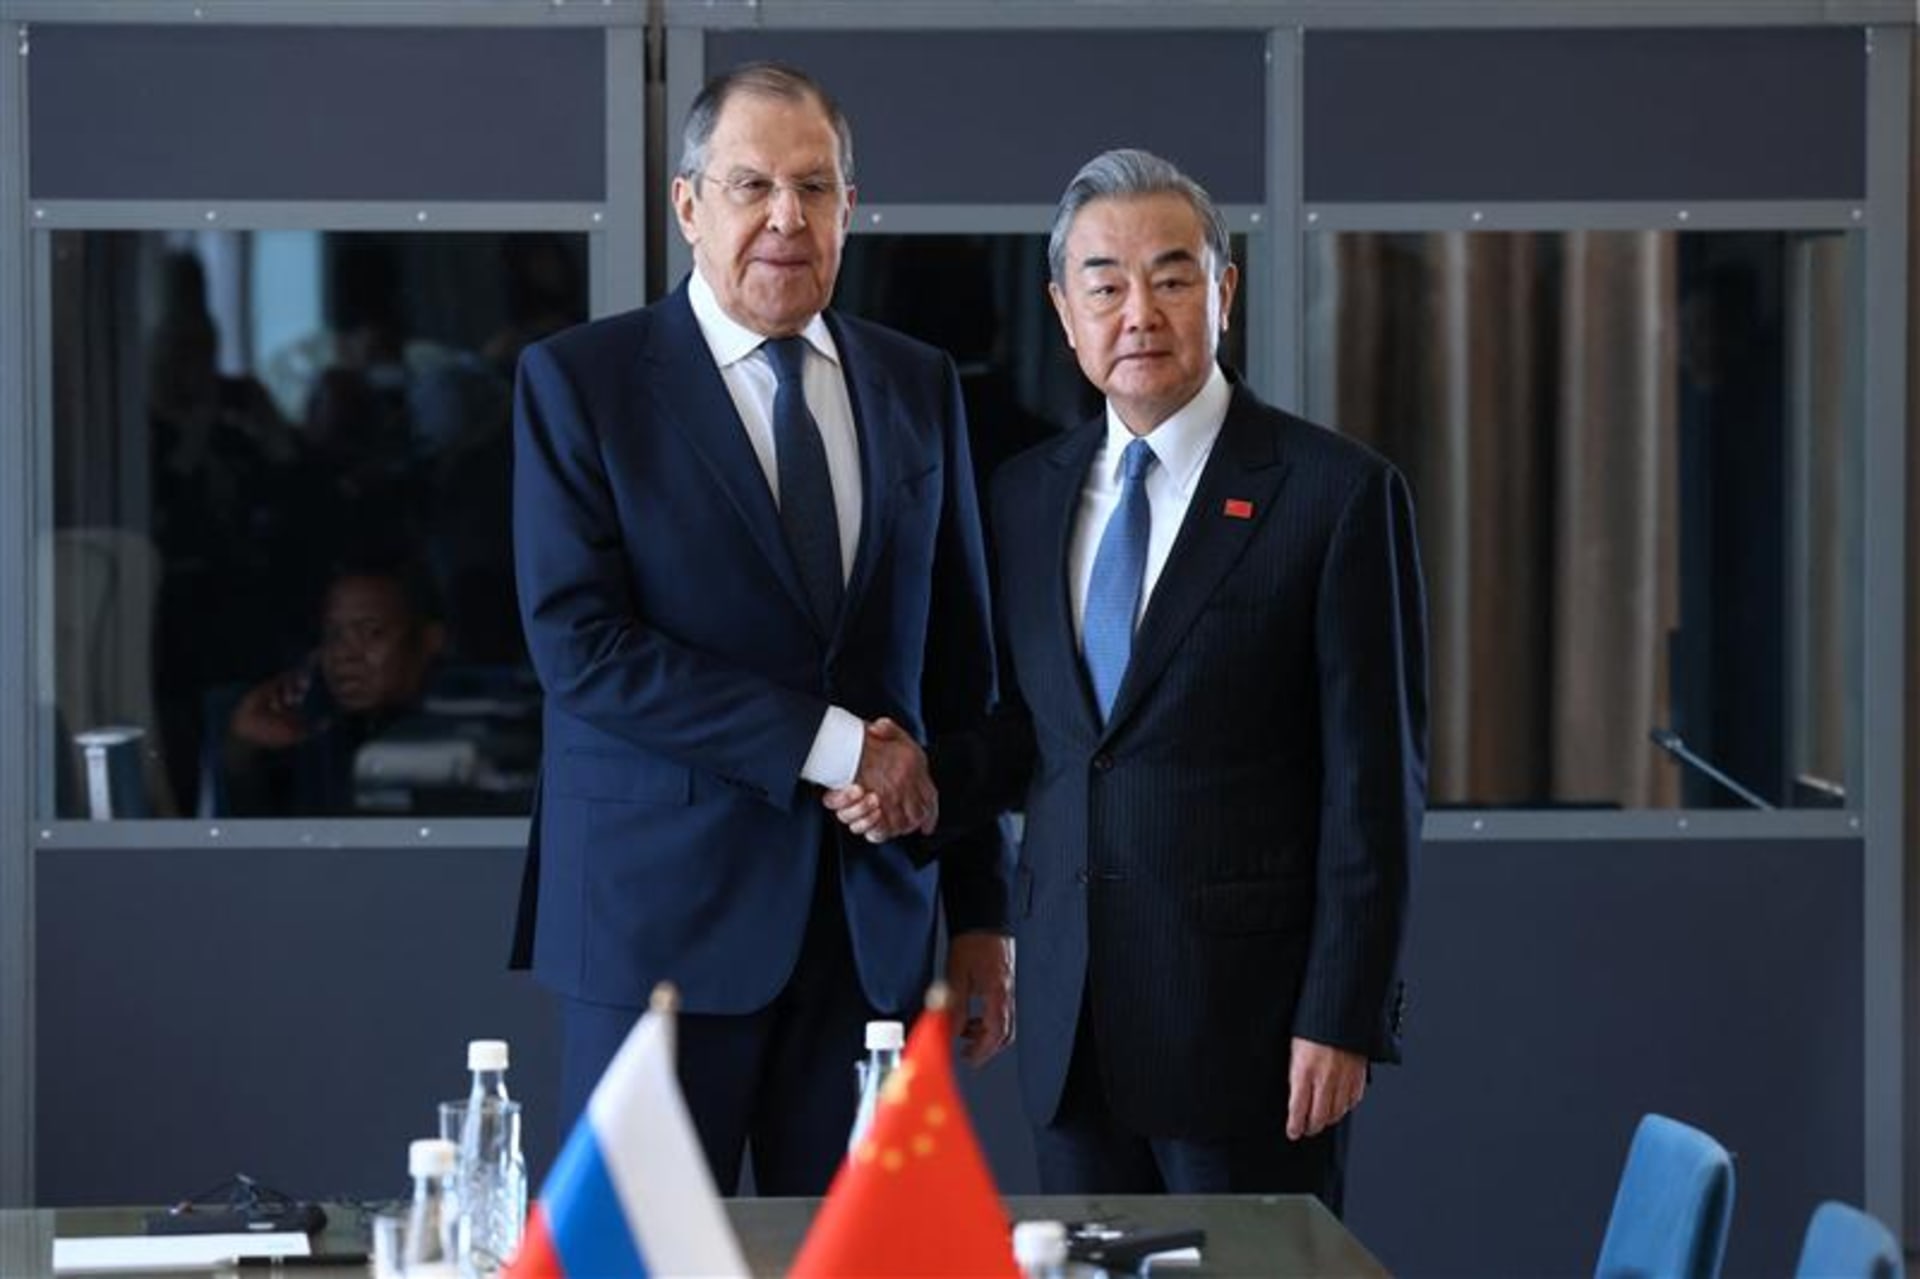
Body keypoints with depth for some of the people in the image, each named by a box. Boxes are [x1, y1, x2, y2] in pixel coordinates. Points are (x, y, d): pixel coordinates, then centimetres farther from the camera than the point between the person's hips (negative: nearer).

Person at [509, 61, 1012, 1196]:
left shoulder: (919, 388, 12)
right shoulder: (580, 381, -2)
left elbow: (960, 666, 14)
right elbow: (580, 646, -12)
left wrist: (982, 911, 11)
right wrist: (828, 743, -15)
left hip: (874, 922, 4)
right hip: (662, 919, -4)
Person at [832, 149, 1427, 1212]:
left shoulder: (1337, 495, -6)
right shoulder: (1027, 493, 11)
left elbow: (1375, 777, -8)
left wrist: (1343, 1017, -12)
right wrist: (928, 785, -2)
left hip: (1247, 1006, -5)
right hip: (1068, 1009, 5)